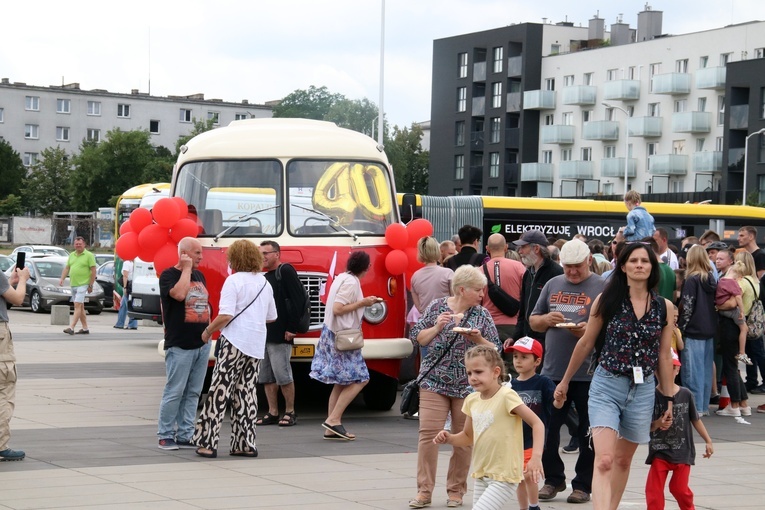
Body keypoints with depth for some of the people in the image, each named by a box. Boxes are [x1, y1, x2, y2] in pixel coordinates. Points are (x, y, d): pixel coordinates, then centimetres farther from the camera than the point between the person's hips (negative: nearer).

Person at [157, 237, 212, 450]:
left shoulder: (199, 276, 15)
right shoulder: (169, 275, -6)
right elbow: (179, 294, -26)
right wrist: (186, 268, -15)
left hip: (202, 344, 7)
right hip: (180, 345, -7)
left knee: (193, 393, 7)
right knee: (174, 392, -5)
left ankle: (185, 435, 12)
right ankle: (166, 435, 3)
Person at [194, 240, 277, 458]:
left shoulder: (234, 280, -9)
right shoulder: (265, 283, 13)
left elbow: (225, 315, -17)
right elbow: (271, 317, 22)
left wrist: (208, 331, -3)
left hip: (235, 342, -7)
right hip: (257, 345, 7)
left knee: (220, 391, -4)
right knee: (246, 393, 10)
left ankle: (207, 442, -5)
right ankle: (245, 444, 9)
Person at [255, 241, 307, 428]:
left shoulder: (286, 271, -6)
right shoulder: (266, 278, 20)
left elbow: (298, 299, -14)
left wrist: (292, 328, -18)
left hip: (280, 335, -9)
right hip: (263, 334, 9)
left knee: (283, 375, -7)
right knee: (266, 377, 8)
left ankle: (290, 412, 2)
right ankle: (273, 413, 13)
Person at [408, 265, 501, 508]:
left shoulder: (482, 315, 3)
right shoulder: (436, 308, 1)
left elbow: (495, 351, 3)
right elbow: (417, 338, 2)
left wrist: (478, 339, -15)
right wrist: (437, 328, -13)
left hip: (468, 386, 1)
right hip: (435, 381, -1)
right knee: (428, 434, -8)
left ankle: (456, 490, 17)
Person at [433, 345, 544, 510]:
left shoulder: (506, 396, -15)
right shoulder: (472, 400, 5)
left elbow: (537, 423, -16)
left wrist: (536, 457, -28)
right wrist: (449, 439, -3)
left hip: (503, 477, -7)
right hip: (482, 475, 7)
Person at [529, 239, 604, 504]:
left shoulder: (602, 288, -2)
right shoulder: (553, 285, 12)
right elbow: (533, 321, 17)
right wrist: (546, 319, -5)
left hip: (588, 373, -4)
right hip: (552, 371, 4)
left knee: (588, 434, 5)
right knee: (546, 429, 7)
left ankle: (583, 485, 14)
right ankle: (553, 478, 22)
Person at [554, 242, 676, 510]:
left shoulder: (664, 307, 2)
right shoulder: (607, 300, -3)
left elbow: (664, 355, 8)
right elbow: (586, 343, 7)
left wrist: (668, 397, 10)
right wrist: (565, 382, 13)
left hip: (643, 390, 3)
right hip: (606, 386, -3)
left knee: (623, 460, 14)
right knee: (604, 460, -16)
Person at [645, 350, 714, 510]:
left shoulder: (686, 394, -3)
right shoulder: (653, 395, -10)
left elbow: (695, 419, 8)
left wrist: (708, 441, 9)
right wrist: (657, 424, -33)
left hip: (682, 451, 1)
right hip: (659, 451, -1)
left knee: (679, 488, 7)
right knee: (654, 490, -5)